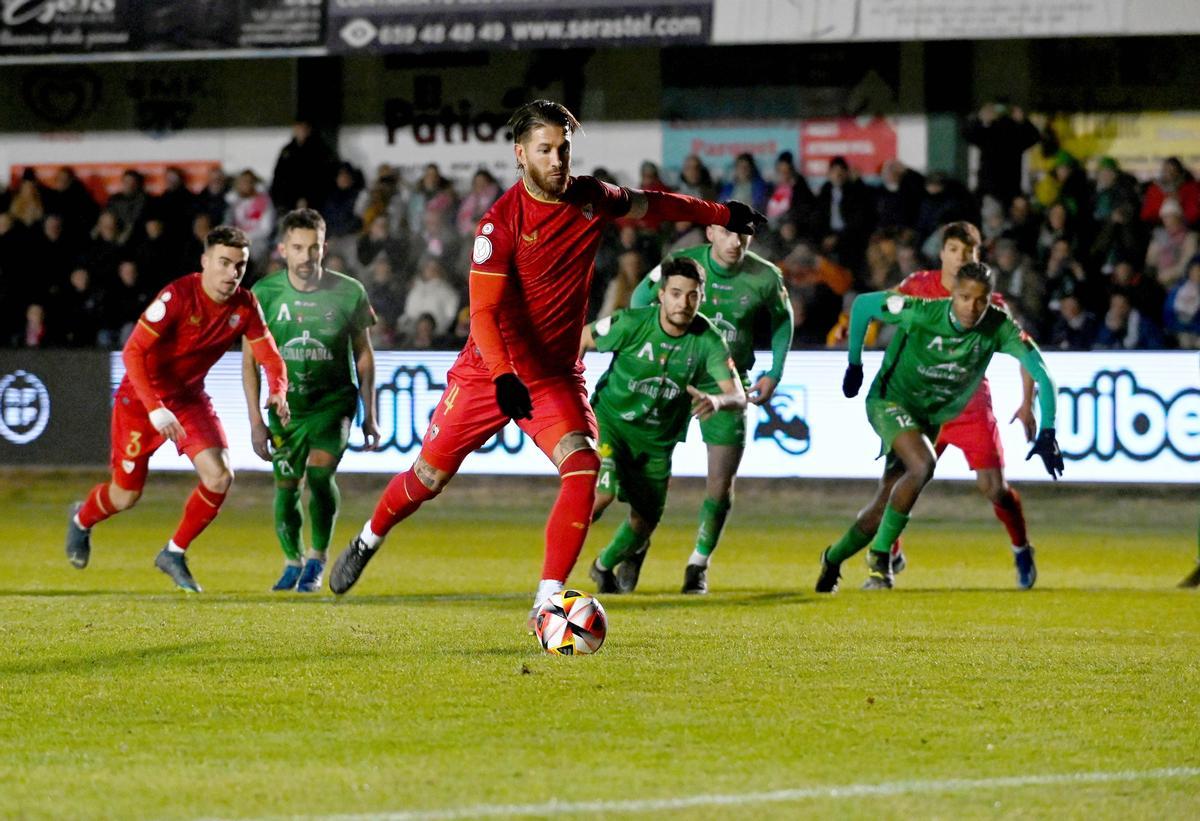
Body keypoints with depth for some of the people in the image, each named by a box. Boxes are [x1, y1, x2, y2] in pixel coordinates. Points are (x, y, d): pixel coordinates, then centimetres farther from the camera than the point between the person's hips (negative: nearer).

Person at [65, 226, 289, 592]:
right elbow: (133, 351, -29)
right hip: (141, 396, -5)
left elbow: (269, 355, -3)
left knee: (220, 477, -15)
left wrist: (277, 391, -26)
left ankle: (174, 554, 6)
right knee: (126, 495, 5)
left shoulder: (245, 306, -10)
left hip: (189, 396, 5)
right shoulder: (178, 296, -27)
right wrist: (155, 409, -37)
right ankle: (82, 520, 42)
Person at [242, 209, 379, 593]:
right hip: (286, 404, 2)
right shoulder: (264, 294, -7)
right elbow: (250, 360, 0)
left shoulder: (349, 293, -7)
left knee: (320, 472, -22)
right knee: (286, 487, 1)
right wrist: (256, 420, -5)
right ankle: (292, 562, 26)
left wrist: (370, 416, 5)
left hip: (334, 401, -2)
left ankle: (317, 560, -5)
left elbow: (363, 356, 5)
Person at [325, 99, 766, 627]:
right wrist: (504, 377, -36)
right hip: (488, 371, -3)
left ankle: (547, 603, -19)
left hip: (557, 375, 3)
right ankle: (367, 542, 38)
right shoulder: (501, 222, -18)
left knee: (583, 468, -22)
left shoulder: (591, 200, -4)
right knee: (430, 475, 7)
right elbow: (483, 311, -22)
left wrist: (723, 215, 24)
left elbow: (651, 204, 17)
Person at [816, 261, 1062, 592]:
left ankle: (833, 559, 34)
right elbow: (862, 304, -11)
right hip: (890, 400, -4)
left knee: (883, 506, 8)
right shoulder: (921, 313, -26)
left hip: (932, 416, 4)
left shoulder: (999, 327, -19)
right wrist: (854, 364, -1)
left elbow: (1040, 372, -20)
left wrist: (1047, 433, -30)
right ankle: (880, 556, -20)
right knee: (923, 465, -32)